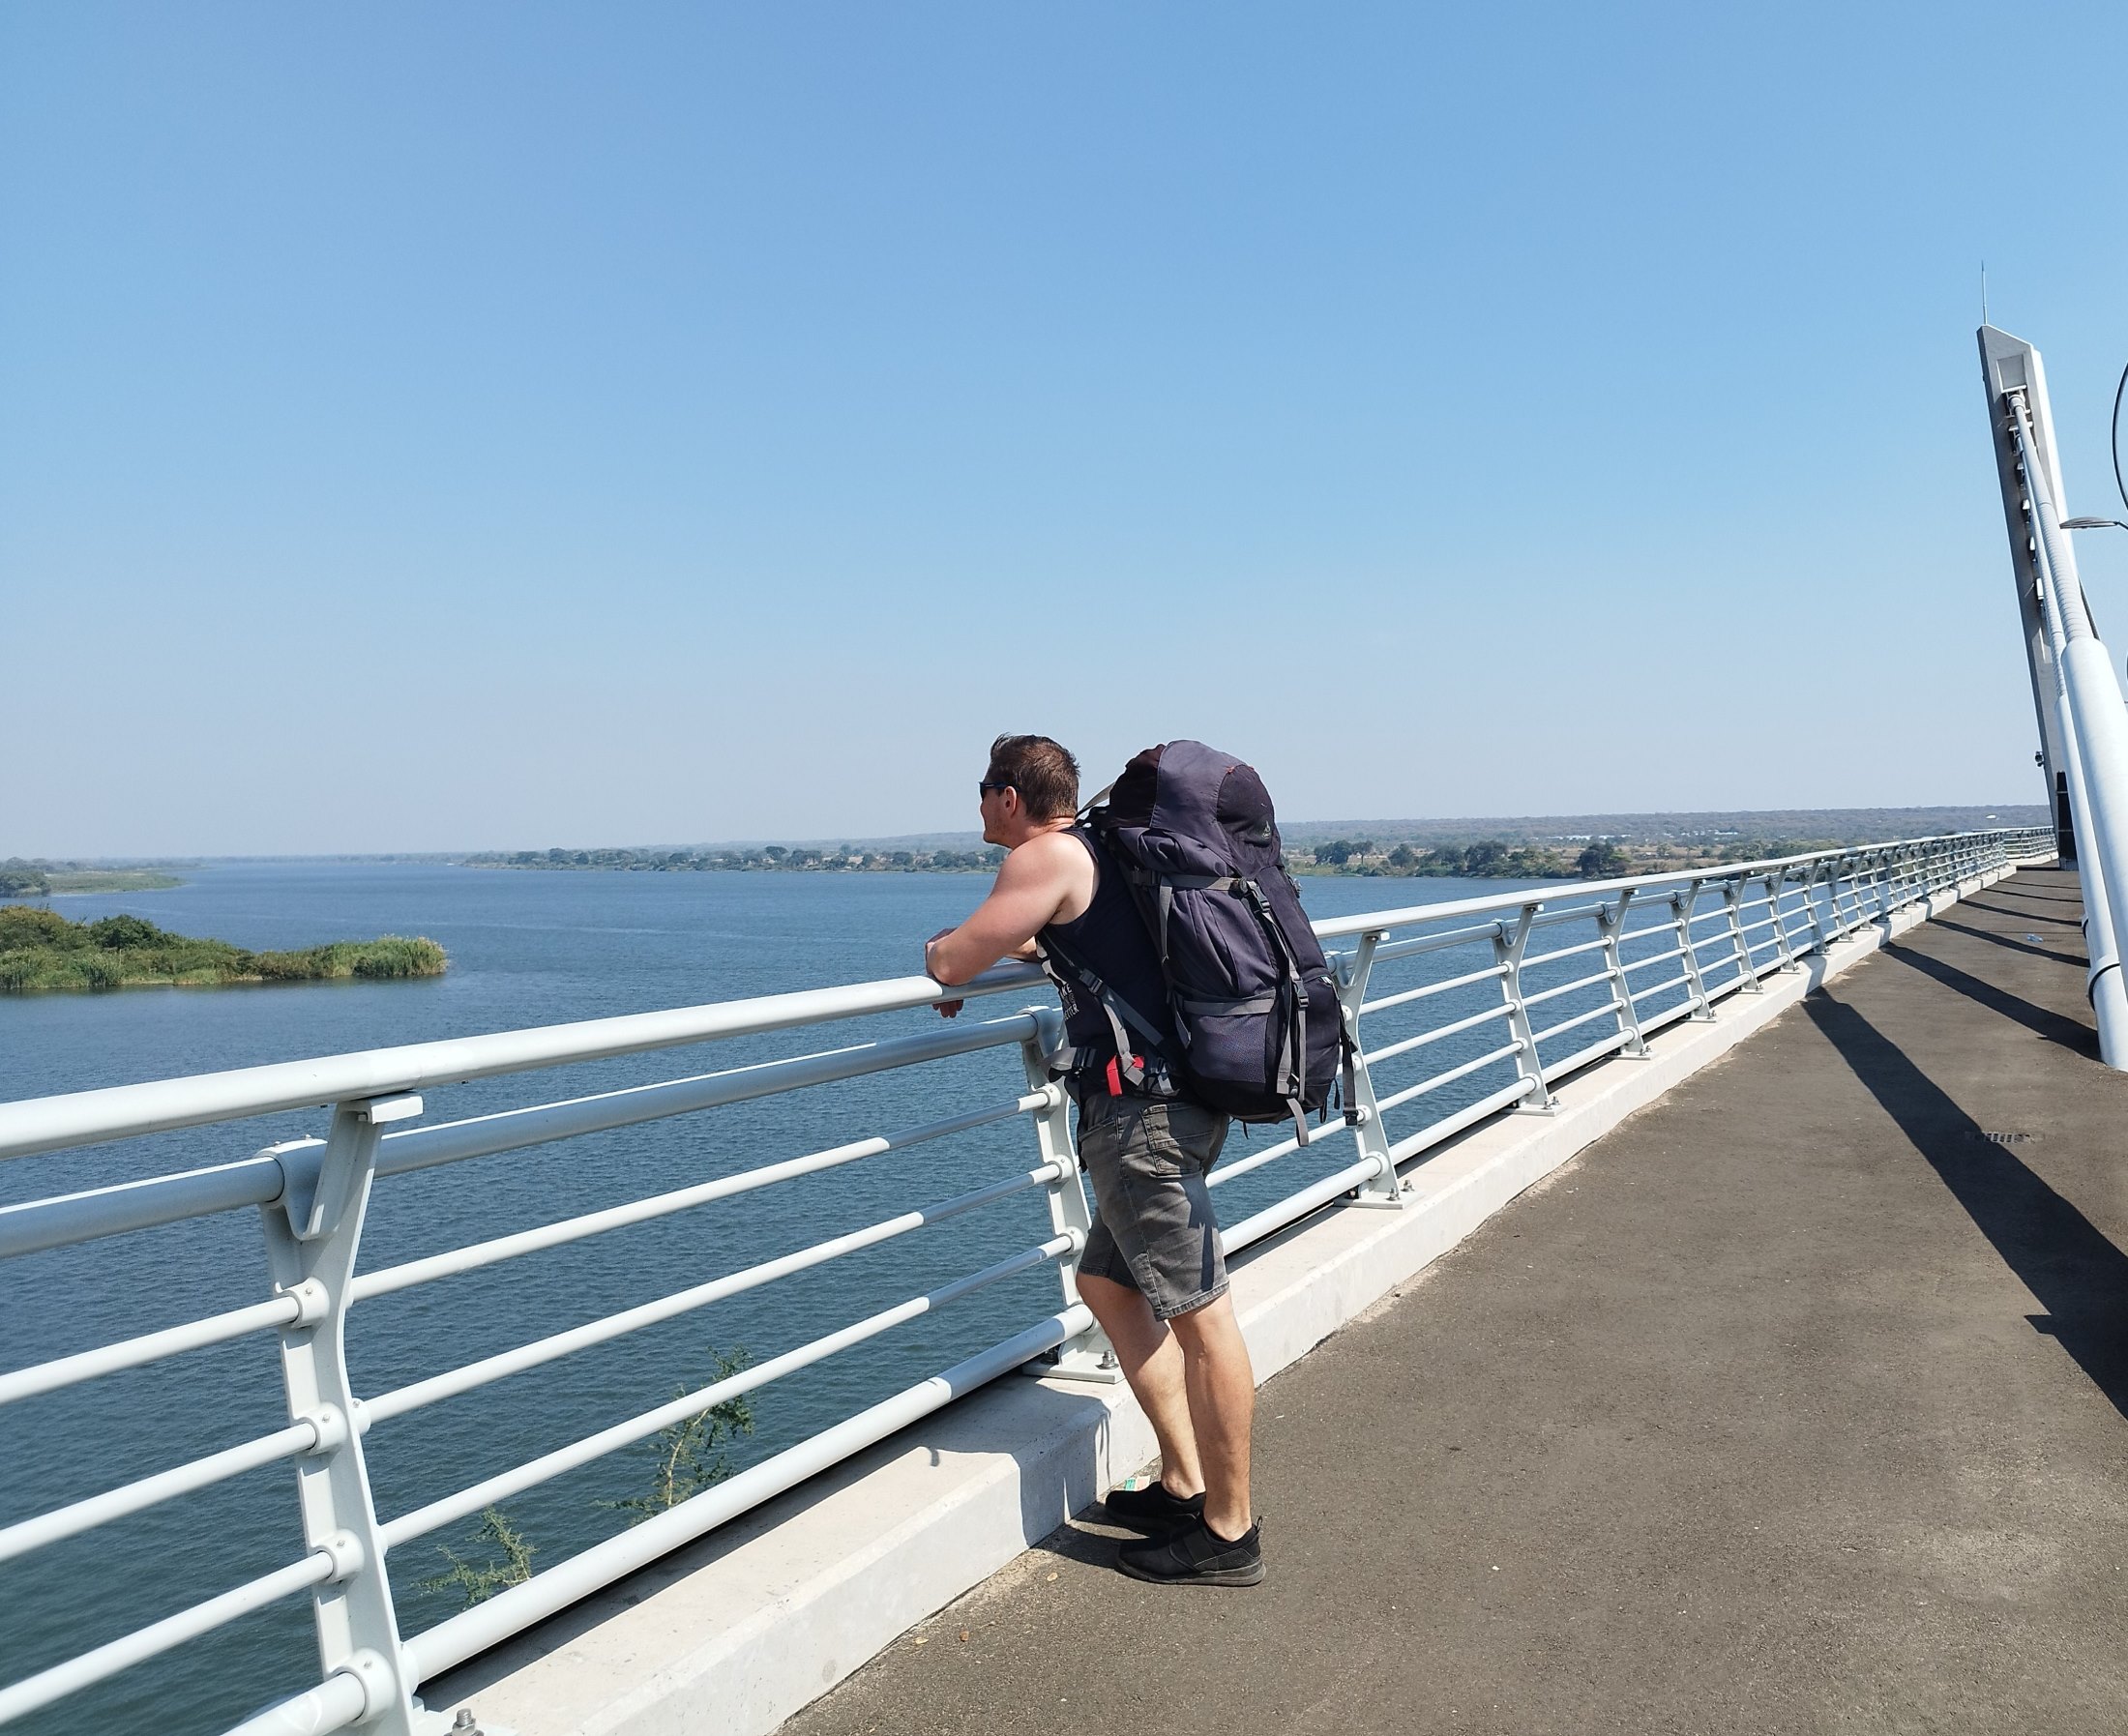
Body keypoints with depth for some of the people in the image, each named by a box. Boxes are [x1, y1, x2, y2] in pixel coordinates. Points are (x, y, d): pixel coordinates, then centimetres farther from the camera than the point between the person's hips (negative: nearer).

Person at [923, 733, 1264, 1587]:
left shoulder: (1047, 857, -8)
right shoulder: (1098, 854, 21)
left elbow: (951, 962, -9)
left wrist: (941, 947, 14)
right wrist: (983, 943, 30)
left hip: (1143, 1109, -10)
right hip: (1166, 1100, 10)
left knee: (1200, 1315, -3)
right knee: (1107, 1284, 18)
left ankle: (1229, 1532, 6)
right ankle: (1184, 1483, 25)